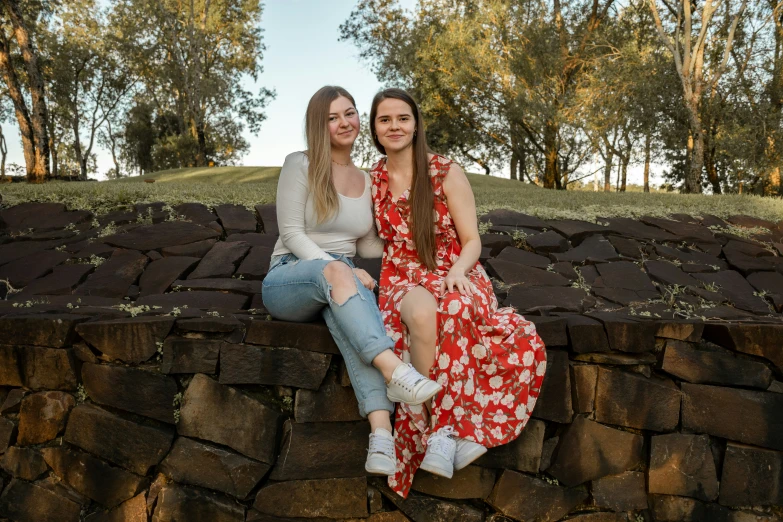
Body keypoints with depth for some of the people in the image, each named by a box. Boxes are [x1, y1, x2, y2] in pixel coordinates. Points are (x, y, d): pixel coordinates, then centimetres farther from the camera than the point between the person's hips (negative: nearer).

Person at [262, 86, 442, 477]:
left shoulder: (367, 181, 15)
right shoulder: (300, 165, 0)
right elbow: (292, 234, -8)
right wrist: (341, 268, -22)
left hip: (336, 282, 2)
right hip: (287, 280, -2)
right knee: (335, 270, -40)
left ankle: (381, 433, -54)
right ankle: (394, 371, -53)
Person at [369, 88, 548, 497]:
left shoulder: (446, 173, 1)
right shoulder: (372, 182, 11)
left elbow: (471, 240, -1)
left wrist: (457, 272, -22)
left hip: (455, 275, -1)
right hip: (405, 280, 1)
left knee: (456, 310, -40)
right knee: (421, 313, -38)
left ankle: (444, 429, -32)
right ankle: (445, 430, -31)